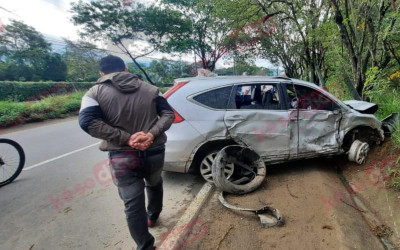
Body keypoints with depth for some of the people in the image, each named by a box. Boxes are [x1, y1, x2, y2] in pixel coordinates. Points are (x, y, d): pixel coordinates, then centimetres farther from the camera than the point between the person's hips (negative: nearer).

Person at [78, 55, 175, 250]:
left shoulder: (95, 92, 0)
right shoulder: (149, 88, 7)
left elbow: (88, 122, -16)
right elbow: (168, 114, -2)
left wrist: (126, 138, -19)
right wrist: (152, 134, -15)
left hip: (123, 156, -3)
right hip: (155, 151, 4)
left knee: (133, 205, 9)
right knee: (154, 184, 32)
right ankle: (152, 217, 54)